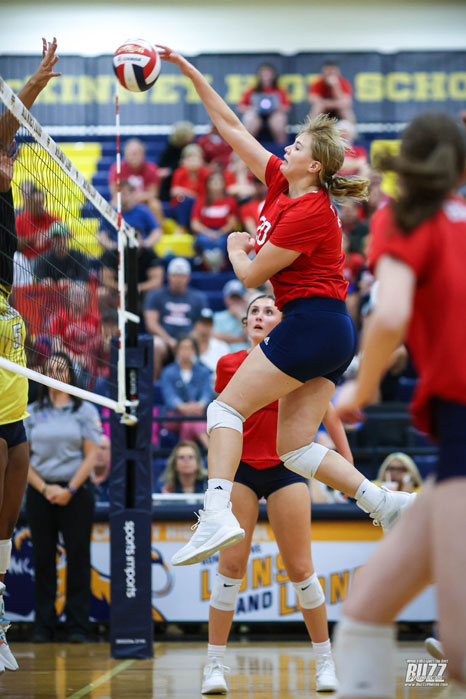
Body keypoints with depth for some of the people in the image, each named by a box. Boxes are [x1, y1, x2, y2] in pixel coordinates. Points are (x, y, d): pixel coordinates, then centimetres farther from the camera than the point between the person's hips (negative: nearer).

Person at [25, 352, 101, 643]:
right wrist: (45, 488, -7)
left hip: (76, 493, -2)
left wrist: (69, 490, -11)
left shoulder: (85, 410, 4)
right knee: (43, 559, 2)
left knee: (78, 558, -3)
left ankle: (78, 626, 1)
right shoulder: (32, 412, 9)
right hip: (40, 494, 2)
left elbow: (91, 456, -2)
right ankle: (44, 626, 7)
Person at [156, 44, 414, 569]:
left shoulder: (308, 213, -14)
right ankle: (386, 503, -4)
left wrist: (235, 247, 10)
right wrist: (190, 72, 14)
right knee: (294, 448, 5)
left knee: (228, 407, -10)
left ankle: (217, 515, -24)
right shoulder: (281, 183, 11)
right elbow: (229, 126, 15)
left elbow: (250, 275, -11)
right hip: (333, 334, 10)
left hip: (311, 323, -10)